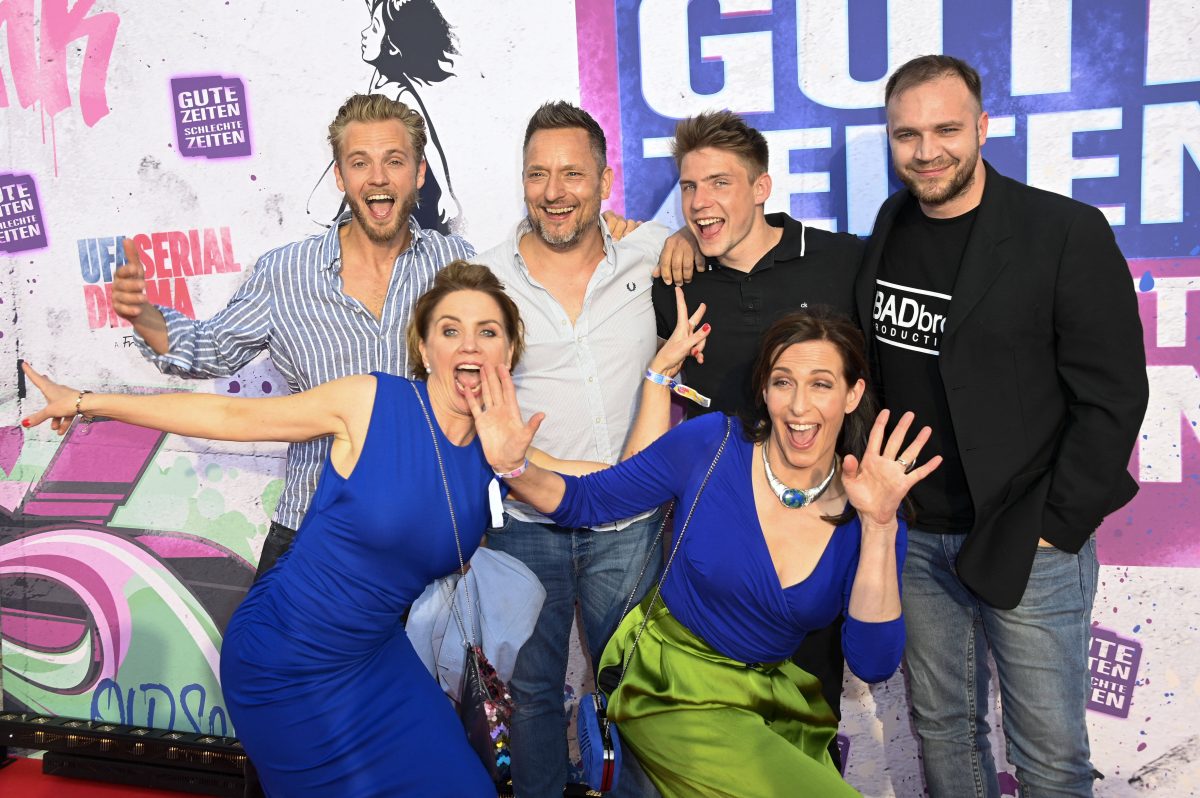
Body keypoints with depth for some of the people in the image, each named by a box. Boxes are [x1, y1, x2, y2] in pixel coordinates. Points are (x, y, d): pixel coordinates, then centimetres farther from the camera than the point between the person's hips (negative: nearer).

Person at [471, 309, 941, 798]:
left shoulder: (867, 513, -9)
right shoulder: (712, 444, -14)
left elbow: (873, 664, -17)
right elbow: (587, 500, -5)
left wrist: (878, 527, -26)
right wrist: (514, 467, -24)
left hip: (777, 697, 4)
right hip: (671, 687, -4)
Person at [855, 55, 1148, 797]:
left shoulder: (1068, 233, -11)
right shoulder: (890, 227, 5)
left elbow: (1112, 396, -11)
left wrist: (1056, 527, -12)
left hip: (1027, 544, -4)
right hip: (913, 535, 5)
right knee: (942, 727, 18)